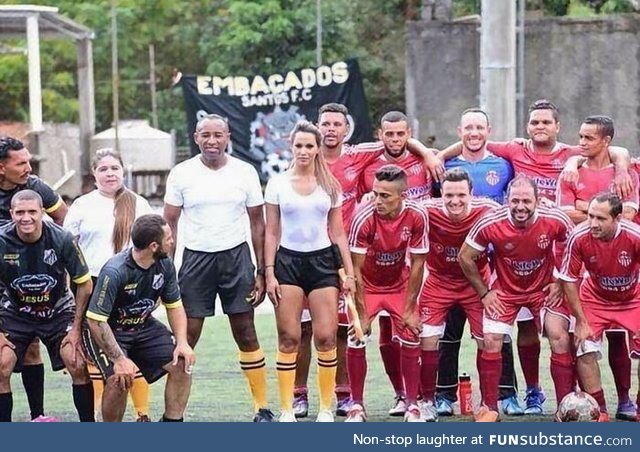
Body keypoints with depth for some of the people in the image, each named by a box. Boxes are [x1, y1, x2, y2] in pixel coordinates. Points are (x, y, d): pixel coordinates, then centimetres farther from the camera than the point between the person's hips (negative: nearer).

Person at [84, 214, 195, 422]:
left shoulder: (165, 265, -10)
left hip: (144, 326, 6)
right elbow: (96, 321, -28)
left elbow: (175, 306, 4)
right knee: (119, 379, -27)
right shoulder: (114, 272, -30)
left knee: (182, 364, -9)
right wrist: (119, 359, -31)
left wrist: (182, 342, -12)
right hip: (108, 330, -6)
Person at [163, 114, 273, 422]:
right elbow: (169, 223, 4)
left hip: (236, 257, 0)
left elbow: (257, 223, 7)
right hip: (196, 258, 0)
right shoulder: (181, 174, 0)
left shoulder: (245, 173, 2)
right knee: (185, 337, -3)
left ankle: (262, 408, 9)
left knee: (246, 335, 2)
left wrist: (262, 272, 3)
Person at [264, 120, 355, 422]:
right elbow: (271, 232, 5)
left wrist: (350, 272, 4)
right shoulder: (278, 184, 4)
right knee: (288, 338, -5)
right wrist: (269, 273, -3)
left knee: (326, 337, -6)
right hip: (288, 261, -1)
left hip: (322, 262, 1)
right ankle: (286, 410, 0)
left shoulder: (329, 185, 8)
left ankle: (326, 408, 3)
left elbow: (338, 233, 10)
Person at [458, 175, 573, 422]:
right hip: (505, 290, 0)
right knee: (491, 342, -9)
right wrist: (484, 292, -6)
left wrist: (562, 282, -6)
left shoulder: (556, 221, -24)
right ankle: (489, 408, 3)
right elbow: (465, 257, -11)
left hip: (544, 289, 0)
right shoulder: (490, 224, -26)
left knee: (560, 342, -7)